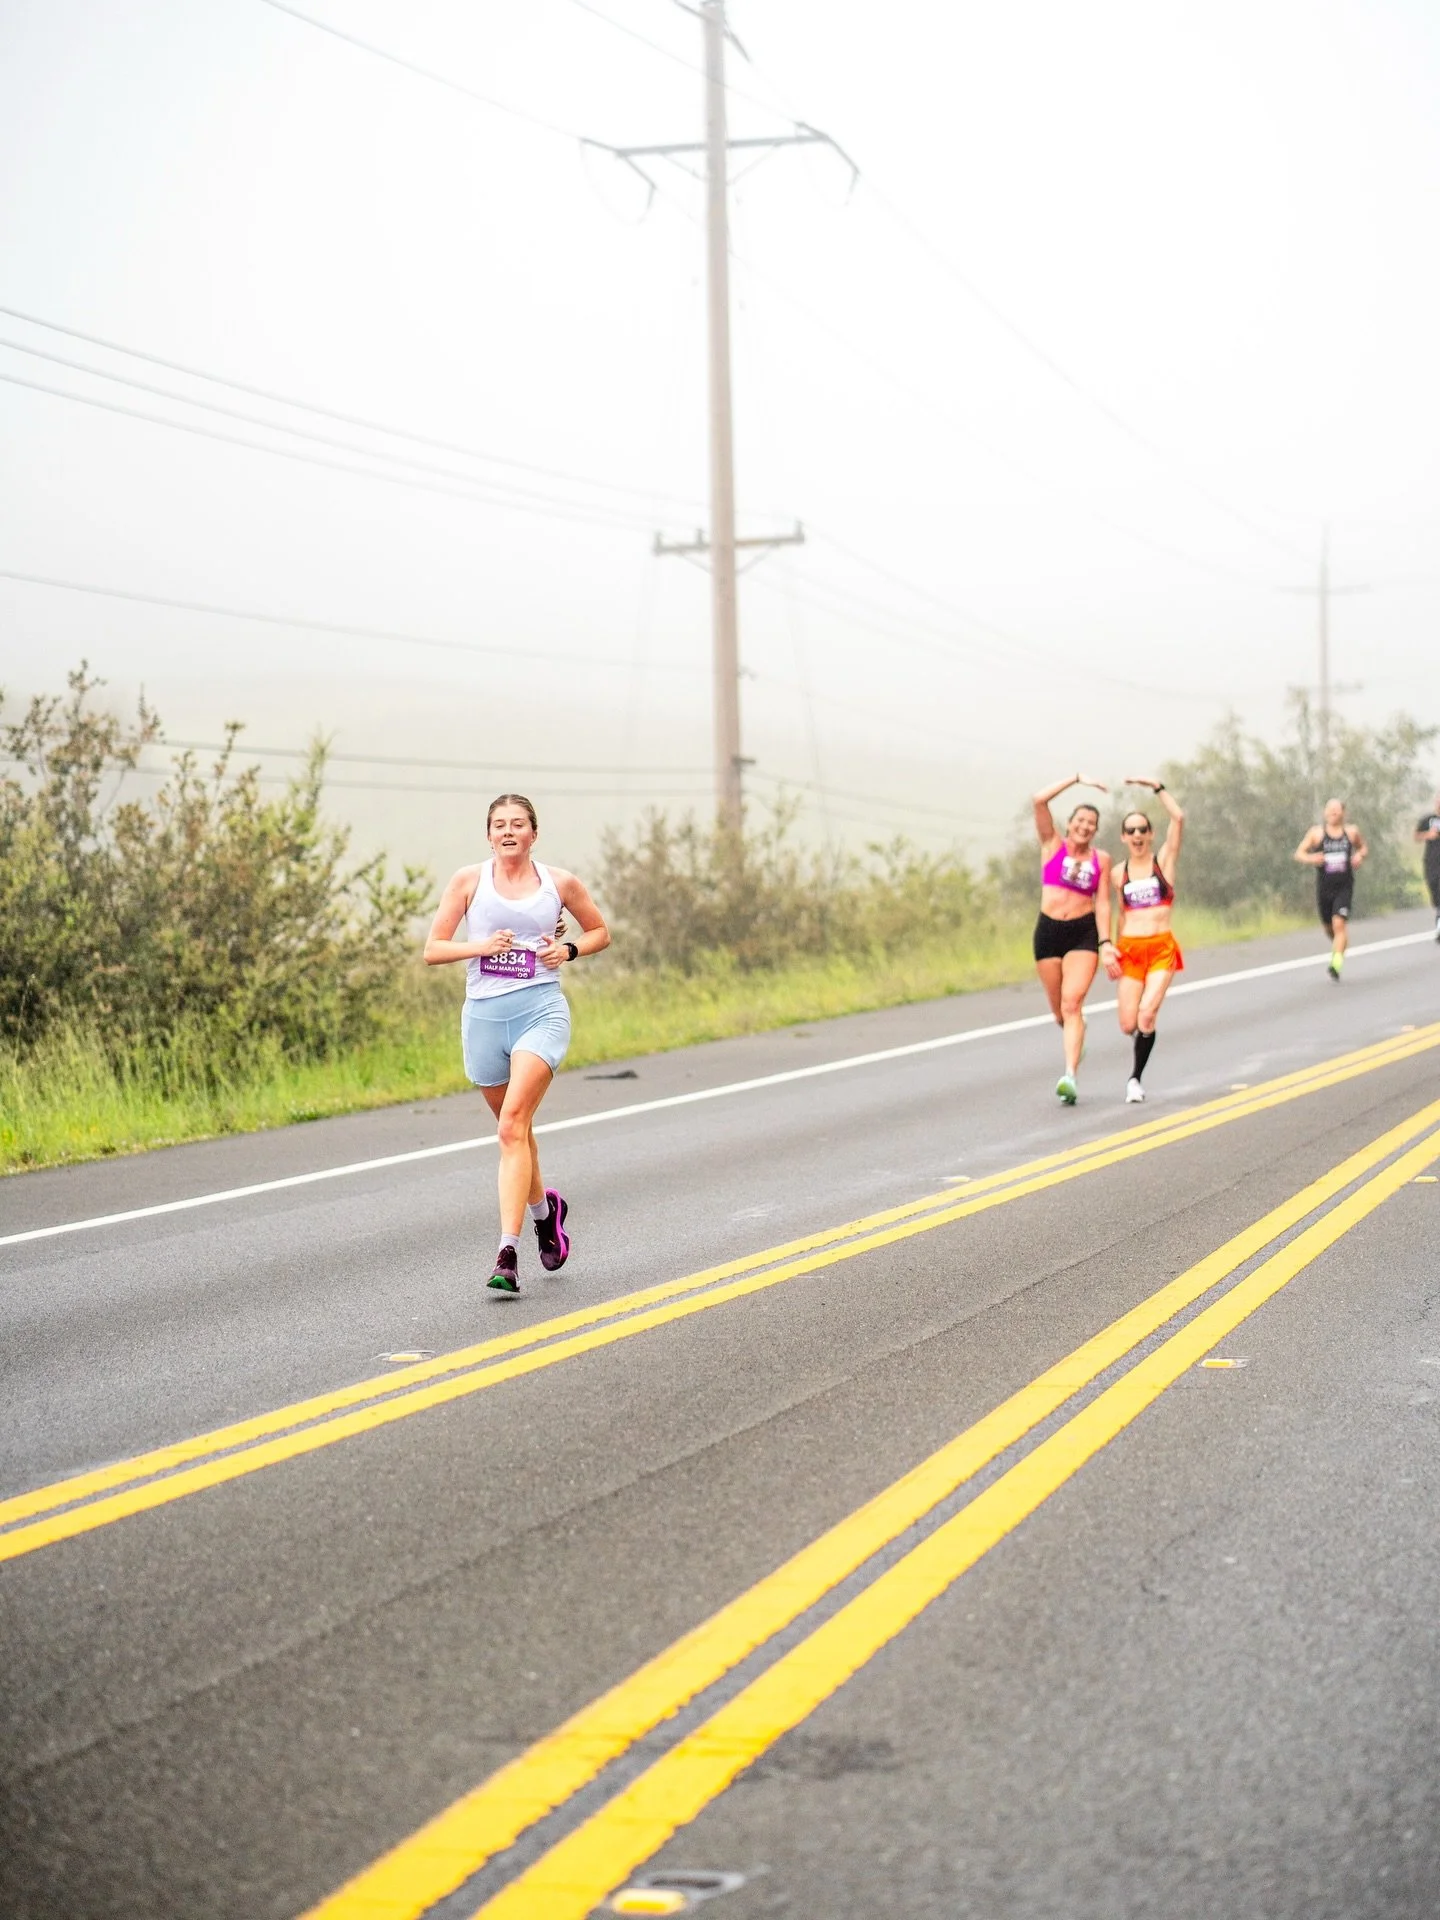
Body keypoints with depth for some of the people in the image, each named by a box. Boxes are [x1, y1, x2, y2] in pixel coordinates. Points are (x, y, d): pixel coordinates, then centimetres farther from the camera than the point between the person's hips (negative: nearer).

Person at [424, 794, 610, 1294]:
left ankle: (508, 1252, -23)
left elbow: (600, 931, 19)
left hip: (541, 1009, -3)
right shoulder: (469, 881, 4)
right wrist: (480, 945, -13)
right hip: (484, 1013, 3)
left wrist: (569, 950, 0)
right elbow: (432, 951, 3)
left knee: (513, 1126, -19)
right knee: (514, 1128, 15)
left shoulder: (559, 882, 5)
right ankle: (544, 1207, 45)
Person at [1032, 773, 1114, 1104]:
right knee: (1059, 1010, 10)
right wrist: (1076, 779, -6)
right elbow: (1040, 800, -7)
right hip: (1049, 931, 1)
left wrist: (1106, 942, -8)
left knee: (1072, 1003, -17)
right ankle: (1076, 1030, 46)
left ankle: (1070, 1077, -27)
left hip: (1084, 932, -1)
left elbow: (1103, 903, 3)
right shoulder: (1053, 844, 5)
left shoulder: (1101, 859, 6)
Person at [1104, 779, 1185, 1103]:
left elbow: (1178, 818, -11)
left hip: (1161, 948, -3)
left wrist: (1156, 786, -9)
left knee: (1147, 1014, -20)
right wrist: (1110, 948, 8)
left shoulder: (1164, 861, 2)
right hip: (1130, 950, 3)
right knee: (1128, 1025, -4)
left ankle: (1136, 1079, -5)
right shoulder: (1118, 874, 9)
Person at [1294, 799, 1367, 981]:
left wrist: (1360, 855, -2)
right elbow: (1299, 853, 1)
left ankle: (1336, 962, -23)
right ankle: (1339, 946, 47)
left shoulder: (1352, 832, 4)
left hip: (1344, 886, -1)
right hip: (1324, 887, 1)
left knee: (1339, 923, -18)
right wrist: (1311, 859, -21)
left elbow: (1363, 847, 21)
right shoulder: (1316, 833, 0)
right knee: (1328, 926, 13)